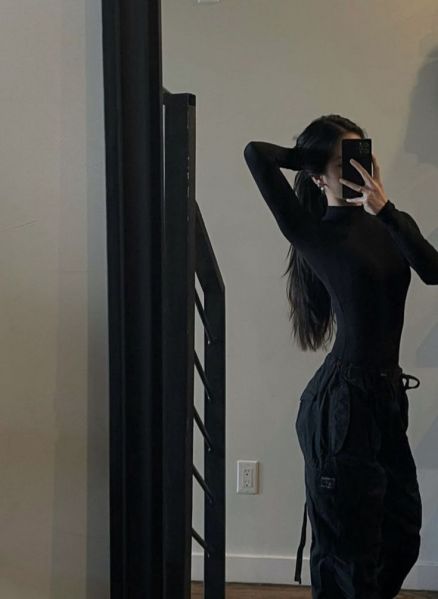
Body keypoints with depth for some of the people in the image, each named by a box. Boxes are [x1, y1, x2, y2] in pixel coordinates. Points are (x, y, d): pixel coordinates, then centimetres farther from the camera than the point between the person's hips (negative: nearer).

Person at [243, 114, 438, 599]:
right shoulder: (315, 233, -6)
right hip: (342, 400, -7)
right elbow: (256, 154, -15)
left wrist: (385, 208, -15)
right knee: (350, 545, 2)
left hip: (387, 395, 7)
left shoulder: (384, 224, 11)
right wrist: (311, 157, 0)